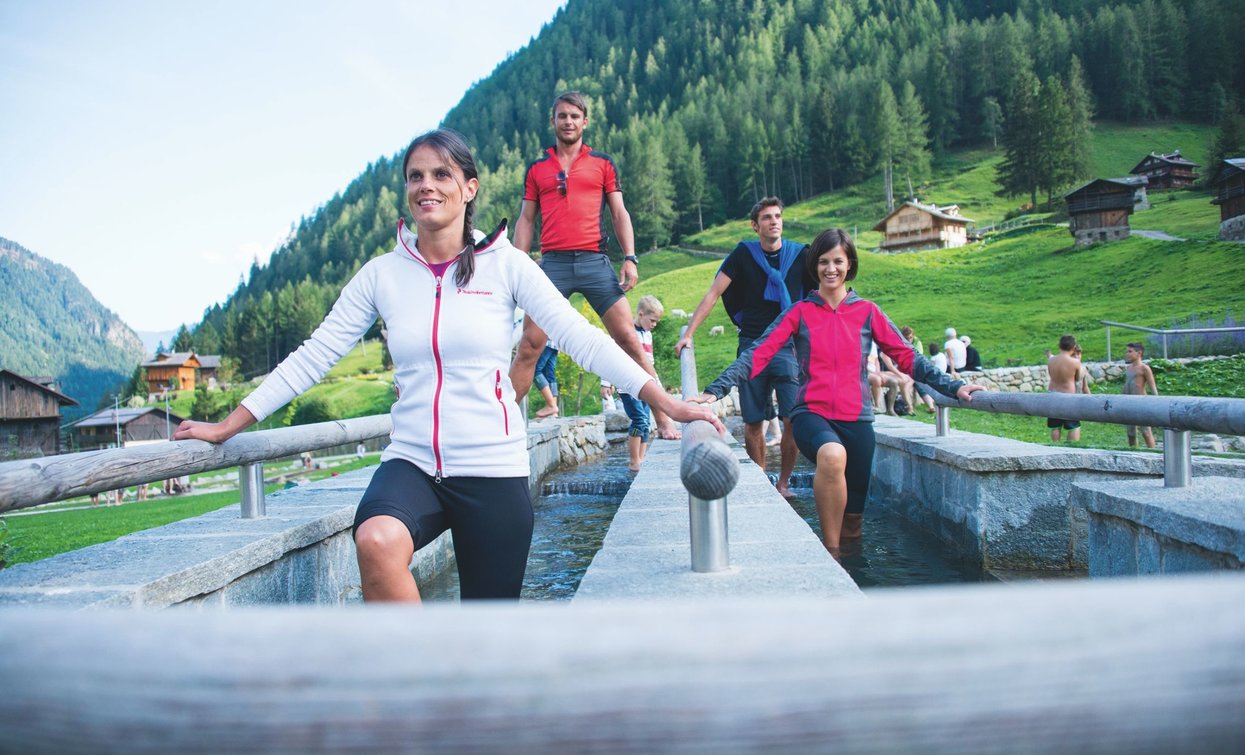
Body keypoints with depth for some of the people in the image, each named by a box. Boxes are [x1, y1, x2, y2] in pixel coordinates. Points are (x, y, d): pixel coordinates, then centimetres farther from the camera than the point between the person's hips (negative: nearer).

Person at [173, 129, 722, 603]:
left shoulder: (505, 265, -1)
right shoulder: (382, 274, 5)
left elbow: (580, 337, -4)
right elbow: (311, 357, 7)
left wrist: (664, 401, -10)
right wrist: (226, 428, 6)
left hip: (493, 471, -1)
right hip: (411, 463, 1)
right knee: (377, 541, -33)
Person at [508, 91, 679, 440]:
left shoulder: (602, 163, 13)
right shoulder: (537, 169, 16)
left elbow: (619, 213, 10)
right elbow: (526, 220, 15)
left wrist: (630, 259, -3)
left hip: (595, 262, -1)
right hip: (552, 264, 1)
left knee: (629, 340, -5)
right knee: (529, 347, -4)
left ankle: (664, 419, -1)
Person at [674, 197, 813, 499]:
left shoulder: (800, 256, 4)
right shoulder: (744, 254, 2)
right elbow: (713, 293, 0)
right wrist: (688, 334, -7)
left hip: (789, 346, 0)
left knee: (793, 420, -9)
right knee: (753, 423, 2)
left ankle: (783, 483, 8)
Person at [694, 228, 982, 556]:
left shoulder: (867, 312, 9)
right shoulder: (800, 313, 5)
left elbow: (906, 357, 8)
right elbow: (758, 354, -4)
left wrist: (952, 387, -2)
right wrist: (715, 390, -15)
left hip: (856, 419, 3)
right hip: (812, 414, -2)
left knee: (853, 519, 2)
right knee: (832, 455, -36)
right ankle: (830, 551, -22)